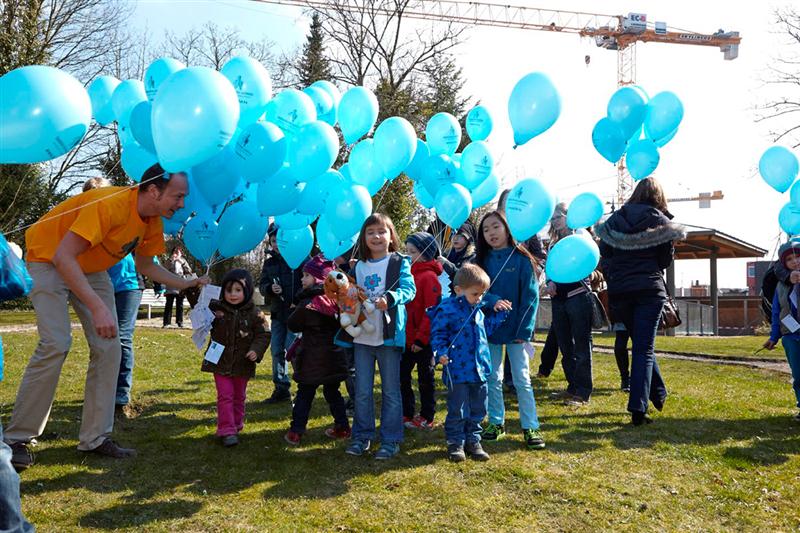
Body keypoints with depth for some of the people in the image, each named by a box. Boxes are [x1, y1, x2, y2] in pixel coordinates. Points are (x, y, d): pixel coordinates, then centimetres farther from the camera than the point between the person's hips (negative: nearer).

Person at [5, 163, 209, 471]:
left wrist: (188, 285, -1)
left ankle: (95, 438, 4)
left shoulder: (153, 221, -8)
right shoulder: (110, 204, -35)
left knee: (108, 348, -3)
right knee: (55, 345, -20)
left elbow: (145, 266, 8)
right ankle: (16, 439, -7)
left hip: (91, 269, 8)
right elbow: (63, 256, -37)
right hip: (50, 259, -8)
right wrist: (97, 306, -42)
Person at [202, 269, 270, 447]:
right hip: (220, 362, -1)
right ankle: (227, 430, -2)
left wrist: (256, 350, -21)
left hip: (243, 364, 1)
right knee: (225, 396, -3)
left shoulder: (254, 313, -8)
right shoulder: (216, 308, -5)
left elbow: (263, 335, -5)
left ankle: (236, 424, 34)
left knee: (239, 396, 17)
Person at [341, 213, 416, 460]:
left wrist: (390, 298, -30)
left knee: (390, 390, 5)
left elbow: (409, 288, -13)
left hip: (389, 335, -4)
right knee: (362, 391, 10)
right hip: (362, 336, 4)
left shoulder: (399, 263, -1)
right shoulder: (358, 267, 11)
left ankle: (390, 439, 14)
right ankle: (362, 436, 23)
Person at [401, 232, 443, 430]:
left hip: (423, 341, -7)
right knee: (402, 376, 12)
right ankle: (407, 414, 24)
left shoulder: (429, 277, -15)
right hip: (407, 338, 8)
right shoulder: (409, 273, 9)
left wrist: (421, 338, -19)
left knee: (425, 379, 6)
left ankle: (426, 418, 17)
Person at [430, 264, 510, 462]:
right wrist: (442, 352, -22)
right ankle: (455, 443, 16)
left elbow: (487, 327, 26)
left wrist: (498, 313, 16)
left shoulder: (479, 310, 11)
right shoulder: (447, 309, -12)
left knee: (477, 410, 14)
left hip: (479, 369, 7)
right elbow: (438, 333, -10)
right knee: (458, 410, 2)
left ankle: (473, 441, 27)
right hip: (457, 371, -7)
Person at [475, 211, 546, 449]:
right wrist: (494, 301, -23)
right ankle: (496, 422, 23)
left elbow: (531, 296, -7)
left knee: (522, 379, 0)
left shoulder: (522, 259, -5)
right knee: (493, 378, 11)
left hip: (515, 329, -3)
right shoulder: (482, 260, 3)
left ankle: (530, 427, 7)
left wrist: (524, 329, -14)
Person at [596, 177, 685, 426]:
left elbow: (604, 254, 2)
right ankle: (638, 408, -10)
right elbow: (665, 261, 2)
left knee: (641, 344, 20)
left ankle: (658, 394, 31)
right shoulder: (660, 221, -1)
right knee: (644, 348, -2)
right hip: (649, 289, -3)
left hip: (618, 291, 3)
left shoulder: (615, 219, 5)